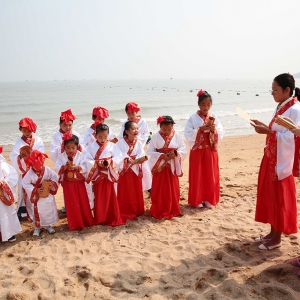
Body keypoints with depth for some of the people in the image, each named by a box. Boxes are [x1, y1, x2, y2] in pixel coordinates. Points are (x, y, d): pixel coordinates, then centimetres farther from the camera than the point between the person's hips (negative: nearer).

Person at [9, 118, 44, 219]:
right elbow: (13, 157, -9)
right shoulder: (19, 142, 0)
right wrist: (20, 156, -28)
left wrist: (30, 153, -25)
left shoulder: (38, 140, -1)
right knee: (23, 191, 5)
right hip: (24, 172, 0)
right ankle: (22, 211, 19)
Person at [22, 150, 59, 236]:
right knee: (37, 212, 9)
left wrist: (52, 184, -25)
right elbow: (25, 184, -17)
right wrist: (35, 190, -24)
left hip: (48, 195, 2)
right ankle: (37, 227, 28)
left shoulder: (48, 170, -12)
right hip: (36, 196, -2)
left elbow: (54, 178, -3)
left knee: (49, 210, 15)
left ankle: (48, 225, 34)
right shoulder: (30, 173, -18)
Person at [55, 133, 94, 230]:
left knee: (83, 202, 9)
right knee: (71, 204, 6)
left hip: (79, 182, 0)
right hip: (67, 183, 0)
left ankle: (86, 221, 25)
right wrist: (65, 167, -26)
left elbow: (85, 168, -12)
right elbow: (57, 169, -10)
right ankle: (74, 223, 18)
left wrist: (77, 167, -28)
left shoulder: (80, 155, -5)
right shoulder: (62, 157, -4)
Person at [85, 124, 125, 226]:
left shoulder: (112, 146, -4)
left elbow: (118, 157, -6)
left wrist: (110, 161, -22)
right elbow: (88, 160, -8)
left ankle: (112, 218, 21)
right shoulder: (92, 146, -4)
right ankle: (99, 219, 24)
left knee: (110, 196, 9)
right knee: (98, 197, 10)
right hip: (97, 175, 0)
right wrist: (97, 163, -22)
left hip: (109, 174, 0)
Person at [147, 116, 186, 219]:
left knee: (173, 189, 10)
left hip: (172, 167, 2)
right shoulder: (156, 136, -7)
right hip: (159, 166, -1)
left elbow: (183, 149, 0)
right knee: (159, 190, 5)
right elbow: (150, 151, -8)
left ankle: (172, 210, 25)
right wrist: (162, 156, -20)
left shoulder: (176, 136, -3)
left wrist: (176, 153, -19)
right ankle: (159, 211, 18)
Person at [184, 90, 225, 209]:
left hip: (211, 150, 3)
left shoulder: (214, 117, 3)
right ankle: (197, 199, 16)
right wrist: (201, 129, -21)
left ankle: (208, 199, 21)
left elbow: (221, 134, 0)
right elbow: (188, 133, -12)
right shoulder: (193, 118, -5)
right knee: (197, 175, 4)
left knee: (211, 175, 8)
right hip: (197, 150, -2)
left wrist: (213, 129, -19)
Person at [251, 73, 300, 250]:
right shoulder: (281, 108, 12)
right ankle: (273, 232, 28)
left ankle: (277, 238, 16)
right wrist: (264, 126, 5)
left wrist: (268, 131, -24)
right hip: (271, 158, 9)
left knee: (279, 198, 2)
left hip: (282, 162, -9)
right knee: (270, 196, 15)